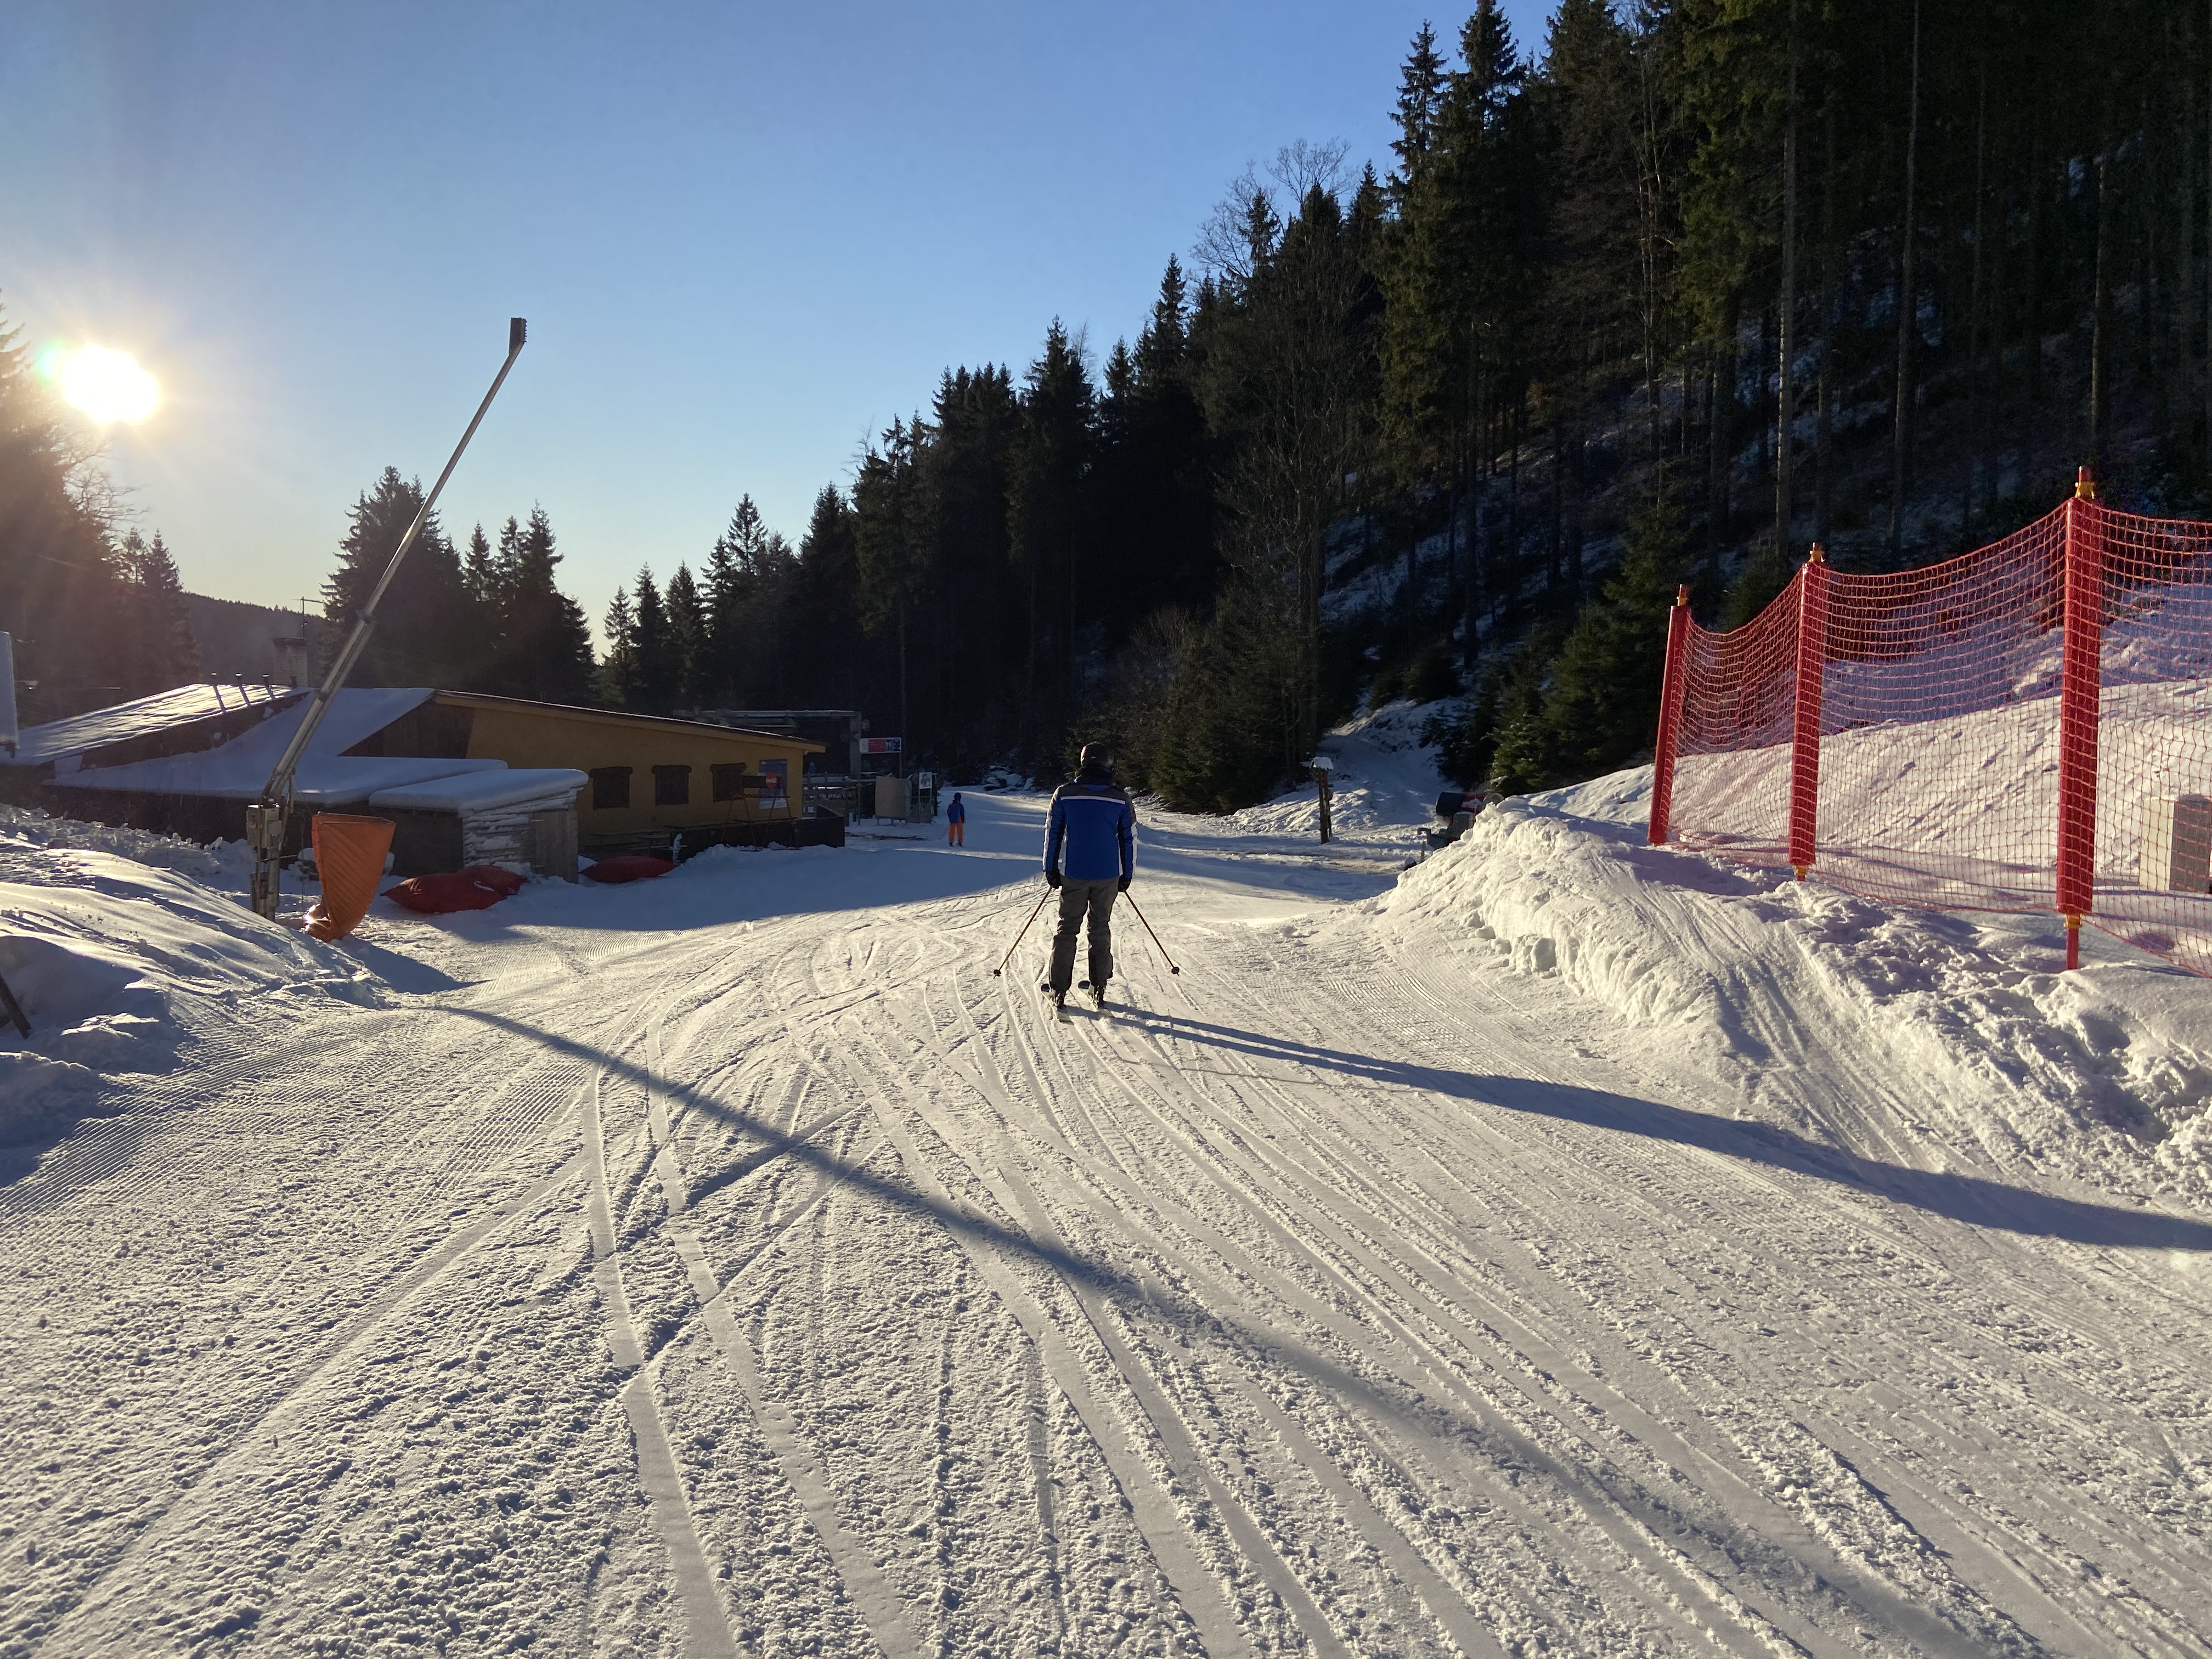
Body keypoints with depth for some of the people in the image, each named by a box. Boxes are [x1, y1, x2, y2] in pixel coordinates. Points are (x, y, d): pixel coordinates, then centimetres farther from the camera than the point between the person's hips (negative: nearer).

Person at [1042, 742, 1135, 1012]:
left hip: (1074, 875, 0)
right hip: (1108, 877, 1)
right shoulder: (1121, 798, -2)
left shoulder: (1064, 794, -4)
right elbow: (1129, 839, 3)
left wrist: (1051, 870, 8)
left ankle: (1059, 991, 6)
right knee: (1101, 929, 13)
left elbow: (1053, 834, 0)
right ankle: (1099, 989, 14)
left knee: (1067, 929, 9)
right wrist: (1127, 875, 12)